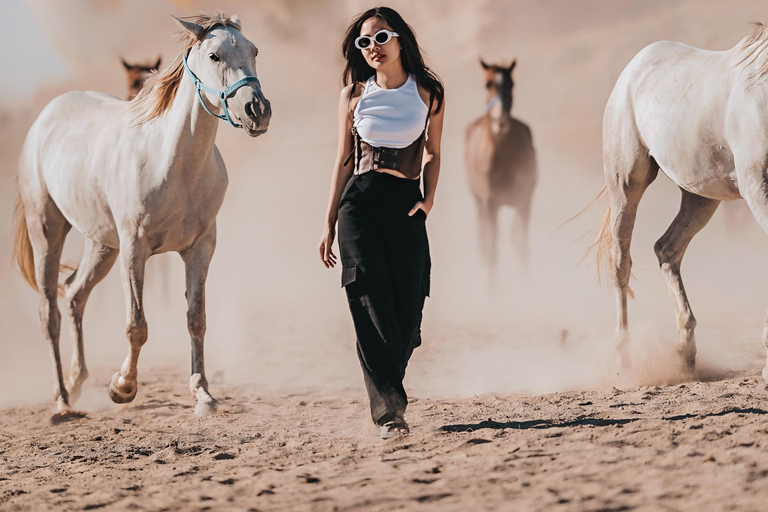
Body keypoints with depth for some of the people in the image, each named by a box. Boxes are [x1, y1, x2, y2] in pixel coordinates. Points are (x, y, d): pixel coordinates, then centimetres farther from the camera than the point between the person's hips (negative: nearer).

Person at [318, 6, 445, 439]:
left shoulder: (428, 93, 7)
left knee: (407, 310, -3)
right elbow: (343, 160, 12)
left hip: (406, 207, 1)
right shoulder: (354, 95, 7)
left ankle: (384, 396, 23)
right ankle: (390, 410, -15)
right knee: (373, 304, -13)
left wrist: (428, 199, 0)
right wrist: (330, 223, 10)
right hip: (359, 203, -1)